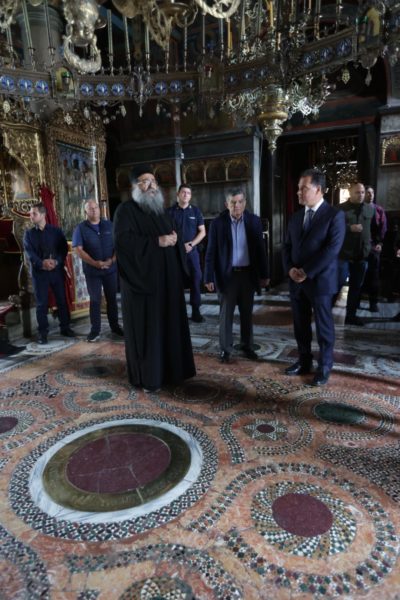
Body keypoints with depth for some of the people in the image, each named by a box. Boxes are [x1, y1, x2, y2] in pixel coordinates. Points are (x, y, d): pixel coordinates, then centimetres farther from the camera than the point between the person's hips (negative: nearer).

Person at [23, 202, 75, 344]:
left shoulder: (56, 231, 5)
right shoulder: (28, 233, 6)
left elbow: (64, 248, -2)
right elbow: (29, 252, -6)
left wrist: (56, 261, -19)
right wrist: (42, 263, -23)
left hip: (57, 270, 0)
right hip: (39, 272, 0)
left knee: (62, 300, 6)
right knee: (41, 303, 2)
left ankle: (65, 327, 20)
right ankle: (43, 332, 11)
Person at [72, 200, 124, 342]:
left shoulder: (109, 225, 6)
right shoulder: (80, 228, -2)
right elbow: (78, 250, -9)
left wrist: (112, 259, -13)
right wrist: (95, 263, -18)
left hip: (111, 269, 2)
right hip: (92, 271, -2)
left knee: (112, 298, 10)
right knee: (95, 300, 3)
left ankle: (115, 326, 23)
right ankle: (95, 330, 11)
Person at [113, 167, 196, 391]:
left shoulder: (162, 210, 18)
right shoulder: (126, 209, -3)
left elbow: (174, 237, 21)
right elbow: (122, 238, -18)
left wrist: (174, 239, -4)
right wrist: (157, 241, -20)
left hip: (168, 278, 7)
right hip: (143, 278, -7)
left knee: (170, 323, 11)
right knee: (147, 328, -1)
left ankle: (171, 368, 24)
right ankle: (147, 375, 12)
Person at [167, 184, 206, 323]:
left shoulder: (195, 211, 7)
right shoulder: (170, 211, 3)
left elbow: (202, 232, 5)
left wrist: (191, 245, -8)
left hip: (192, 251, 1)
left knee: (195, 280, 1)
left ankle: (196, 311, 9)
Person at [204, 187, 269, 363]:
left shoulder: (254, 221, 1)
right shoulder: (218, 223, -5)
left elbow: (260, 249, 4)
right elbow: (211, 252, -5)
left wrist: (264, 274, 3)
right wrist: (209, 277, -8)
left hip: (248, 274, 2)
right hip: (227, 274, -2)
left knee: (247, 313, 13)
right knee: (226, 314, 6)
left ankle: (247, 346, 27)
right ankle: (225, 349, 19)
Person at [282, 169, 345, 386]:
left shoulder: (334, 215, -7)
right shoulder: (296, 216, 12)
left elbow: (332, 249, -16)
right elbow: (287, 246, 11)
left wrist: (306, 271, -18)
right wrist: (290, 269, -7)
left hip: (320, 280, -5)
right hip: (296, 280, 6)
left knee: (323, 326, 6)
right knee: (300, 325, 13)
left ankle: (324, 367, 22)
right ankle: (304, 361, 29)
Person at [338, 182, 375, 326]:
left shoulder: (371, 209, 10)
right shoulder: (341, 209, -4)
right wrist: (350, 228, -20)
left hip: (362, 255, 5)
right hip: (344, 254, -5)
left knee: (356, 287, 10)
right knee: (338, 283, -4)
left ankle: (351, 314, 22)